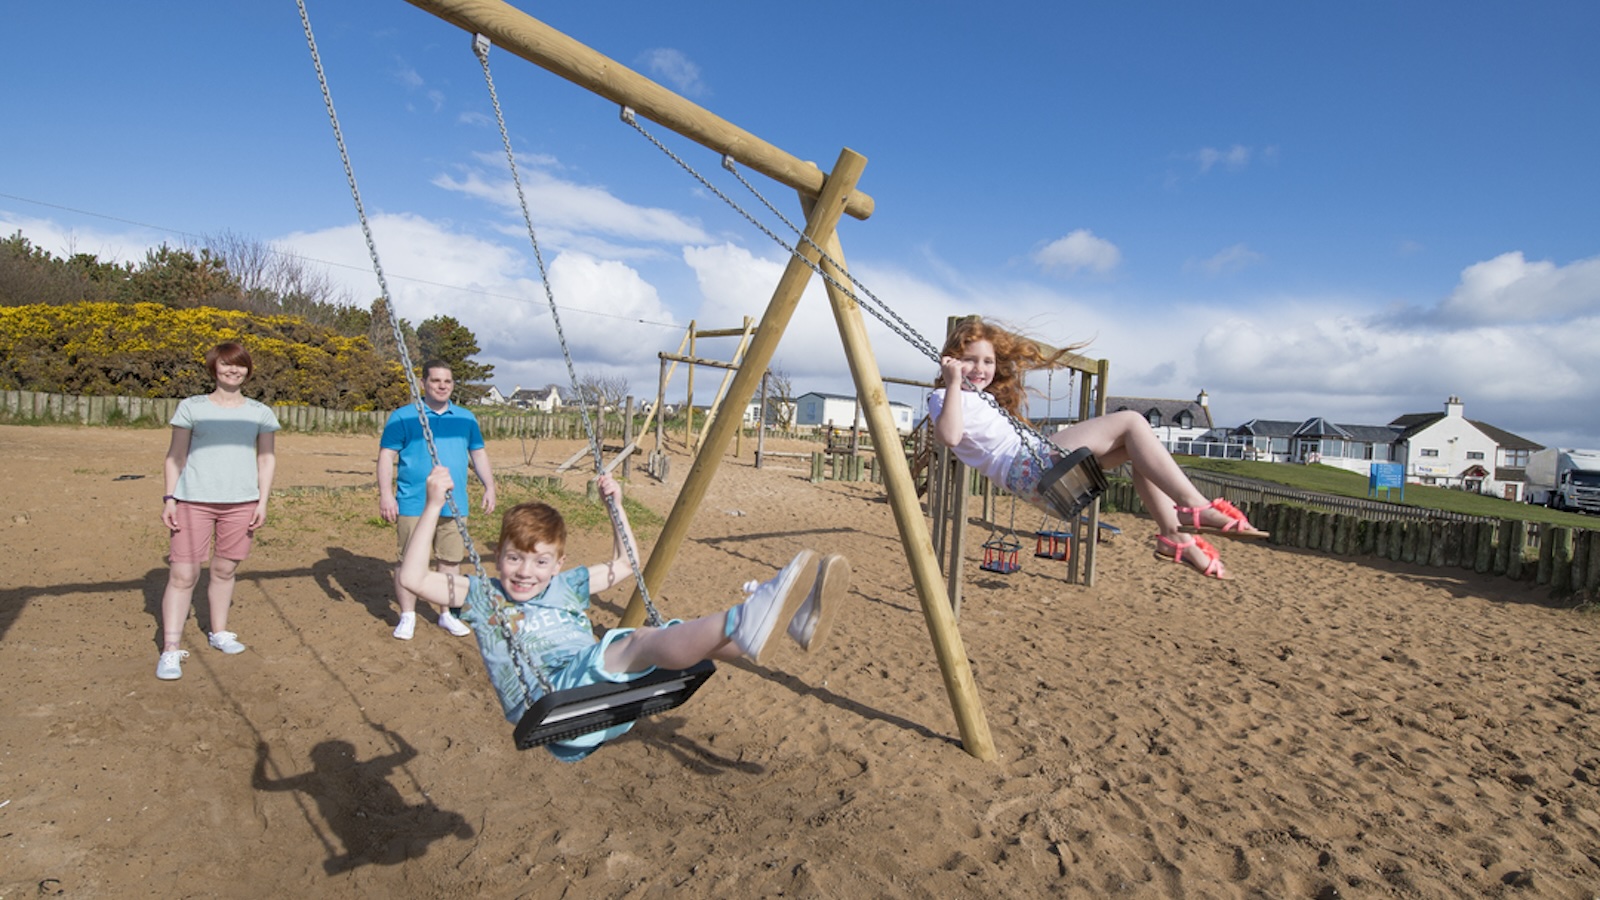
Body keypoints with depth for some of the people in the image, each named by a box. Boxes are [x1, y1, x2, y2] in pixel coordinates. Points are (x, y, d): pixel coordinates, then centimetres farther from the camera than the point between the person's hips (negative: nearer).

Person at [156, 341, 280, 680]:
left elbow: (267, 459, 10)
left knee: (225, 570, 10)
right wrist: (169, 497, -1)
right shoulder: (191, 407, 5)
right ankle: (170, 649, 1)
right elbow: (175, 456, 7)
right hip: (194, 500, -1)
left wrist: (262, 501, 2)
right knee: (183, 574, -4)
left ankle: (219, 632, 26)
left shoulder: (260, 413, 9)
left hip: (241, 503, 2)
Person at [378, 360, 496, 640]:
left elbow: (479, 454, 17)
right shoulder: (402, 417, 0)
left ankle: (447, 614, 21)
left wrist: (489, 486, 7)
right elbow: (386, 456, -3)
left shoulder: (466, 418, 12)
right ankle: (407, 616, 17)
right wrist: (386, 494, -11)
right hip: (413, 505, -3)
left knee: (451, 560, 8)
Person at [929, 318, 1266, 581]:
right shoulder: (944, 398, -1)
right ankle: (1193, 506, -16)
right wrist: (953, 384, -24)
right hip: (1027, 468, -10)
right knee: (1130, 422, -10)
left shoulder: (985, 396, 27)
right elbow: (950, 436, -22)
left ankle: (1173, 533, -2)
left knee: (1136, 448, 6)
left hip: (1037, 461, 10)